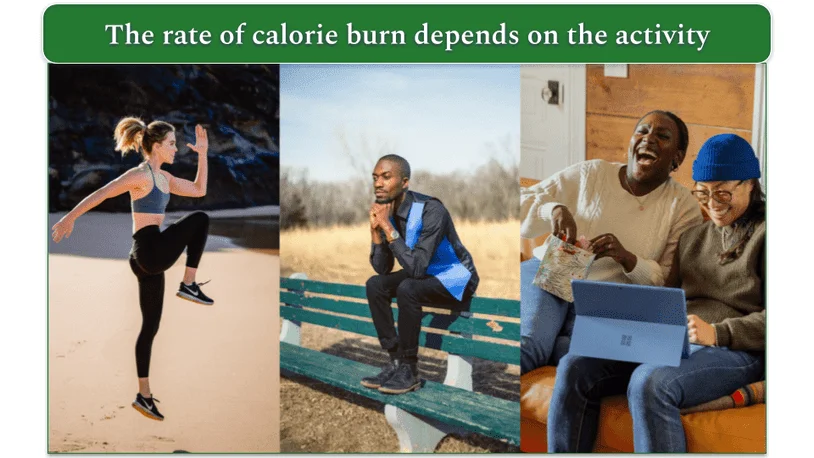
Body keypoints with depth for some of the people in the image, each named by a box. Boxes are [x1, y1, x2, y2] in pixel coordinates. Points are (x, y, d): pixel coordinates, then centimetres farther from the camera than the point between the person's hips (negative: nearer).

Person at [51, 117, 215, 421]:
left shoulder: (164, 178, 17)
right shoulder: (141, 174, -10)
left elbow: (199, 190, 23)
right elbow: (99, 194, -12)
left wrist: (203, 154, 18)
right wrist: (69, 219, -14)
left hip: (151, 258, 9)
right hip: (150, 250, -9)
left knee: (150, 327, 10)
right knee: (200, 220, -8)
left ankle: (144, 395, 16)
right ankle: (189, 285, -5)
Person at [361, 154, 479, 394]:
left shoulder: (430, 210, -29)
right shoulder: (386, 210, -6)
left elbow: (416, 268, -35)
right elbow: (382, 269, -5)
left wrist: (388, 228, -33)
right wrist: (375, 229, -19)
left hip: (456, 280, -7)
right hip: (426, 274, 8)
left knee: (407, 289, -31)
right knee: (375, 285, -11)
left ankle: (409, 369, -17)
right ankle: (395, 360, -6)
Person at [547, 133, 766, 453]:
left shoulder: (763, 234, 1)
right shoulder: (692, 237, 24)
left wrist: (717, 333, -21)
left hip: (736, 350, -6)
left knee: (649, 383, -37)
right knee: (575, 367, -15)